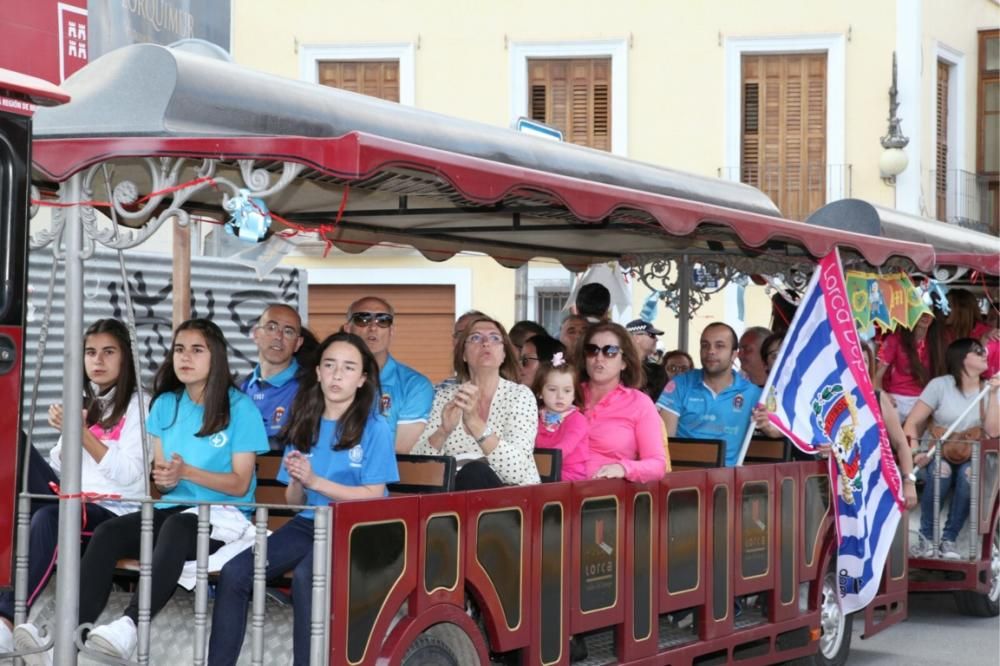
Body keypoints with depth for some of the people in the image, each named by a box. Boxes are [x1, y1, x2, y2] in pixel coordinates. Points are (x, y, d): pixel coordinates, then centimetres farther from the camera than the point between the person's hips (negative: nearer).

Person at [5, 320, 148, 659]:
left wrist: (82, 434, -16)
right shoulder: (80, 402, 19)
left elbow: (127, 475, -11)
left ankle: (8, 618, -46)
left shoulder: (136, 406, 0)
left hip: (116, 513, -6)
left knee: (49, 517, -39)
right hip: (73, 502, 6)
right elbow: (59, 468, 17)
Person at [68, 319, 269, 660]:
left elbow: (240, 484, -6)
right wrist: (165, 479, -11)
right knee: (107, 532, -25)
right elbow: (161, 479, 14)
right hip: (172, 508, 5)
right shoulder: (166, 404, 13)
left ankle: (130, 624, -54)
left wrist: (187, 472, -18)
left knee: (176, 527, -40)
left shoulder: (240, 408, -3)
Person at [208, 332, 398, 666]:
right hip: (308, 524, 5)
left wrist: (314, 481, -16)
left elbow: (373, 497, -10)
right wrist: (297, 483, -12)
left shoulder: (375, 428, -4)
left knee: (305, 576, -35)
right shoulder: (306, 425, 11)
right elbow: (294, 501, 11)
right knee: (234, 572, -17)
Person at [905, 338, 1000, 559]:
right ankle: (926, 537, -21)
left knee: (969, 474, -34)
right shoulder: (940, 385, -6)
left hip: (970, 458, 2)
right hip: (939, 455, -2)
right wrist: (915, 452, -25)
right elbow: (912, 422, -9)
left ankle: (949, 540, -23)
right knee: (941, 471, -37)